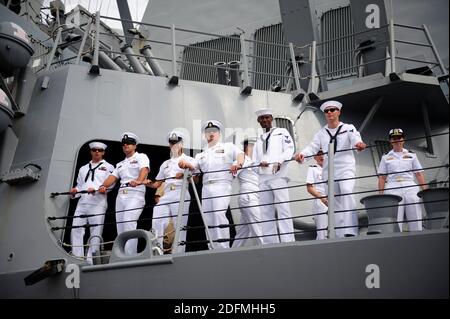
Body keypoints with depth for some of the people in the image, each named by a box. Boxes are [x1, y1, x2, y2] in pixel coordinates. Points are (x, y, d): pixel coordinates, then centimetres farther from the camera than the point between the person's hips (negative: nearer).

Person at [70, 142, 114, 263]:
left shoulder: (108, 167, 11)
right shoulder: (83, 169, 27)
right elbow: (79, 186, 25)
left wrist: (95, 189, -18)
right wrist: (75, 191, 2)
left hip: (98, 203, -4)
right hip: (82, 202, 5)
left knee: (95, 232, -7)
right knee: (76, 230, -5)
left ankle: (90, 260, -5)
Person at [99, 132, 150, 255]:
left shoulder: (141, 157, 7)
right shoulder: (120, 164, 27)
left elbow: (144, 169, -14)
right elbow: (113, 176, 13)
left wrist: (139, 181, -35)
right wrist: (103, 186, -8)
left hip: (135, 195, -7)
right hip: (121, 196, 7)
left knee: (129, 224, -21)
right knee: (120, 228, 2)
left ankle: (130, 257, -24)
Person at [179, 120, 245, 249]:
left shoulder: (228, 147, 15)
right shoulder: (202, 154, 27)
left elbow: (240, 154, -3)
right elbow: (193, 166, 11)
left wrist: (238, 164, -26)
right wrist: (186, 164, -13)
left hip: (221, 185, -5)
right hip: (206, 187, 5)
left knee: (219, 214, -20)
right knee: (208, 219, 1)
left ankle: (224, 247, -19)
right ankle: (214, 249, 6)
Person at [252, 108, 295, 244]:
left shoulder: (281, 132, 13)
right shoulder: (259, 140, 26)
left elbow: (289, 149, 0)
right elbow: (254, 161, 21)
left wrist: (279, 162, -18)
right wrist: (260, 163, -3)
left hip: (278, 175, -5)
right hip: (263, 177, 5)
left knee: (283, 208, -12)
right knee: (265, 211, 2)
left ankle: (288, 241, -14)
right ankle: (270, 243, 4)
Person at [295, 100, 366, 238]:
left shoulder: (348, 128, 6)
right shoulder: (321, 133, 15)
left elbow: (355, 137, -15)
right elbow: (313, 146, 2)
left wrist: (359, 143, -40)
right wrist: (302, 154, -21)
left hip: (346, 168, -4)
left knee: (347, 193, -26)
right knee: (334, 203, 3)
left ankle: (350, 231, -31)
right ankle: (340, 236, 6)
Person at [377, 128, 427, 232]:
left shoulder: (411, 155, 17)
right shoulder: (385, 158, 15)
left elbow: (419, 174, 11)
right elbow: (382, 178, 10)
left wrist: (425, 190, -1)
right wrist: (380, 195, -1)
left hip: (411, 188, 1)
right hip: (393, 190, -1)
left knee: (415, 221, -5)